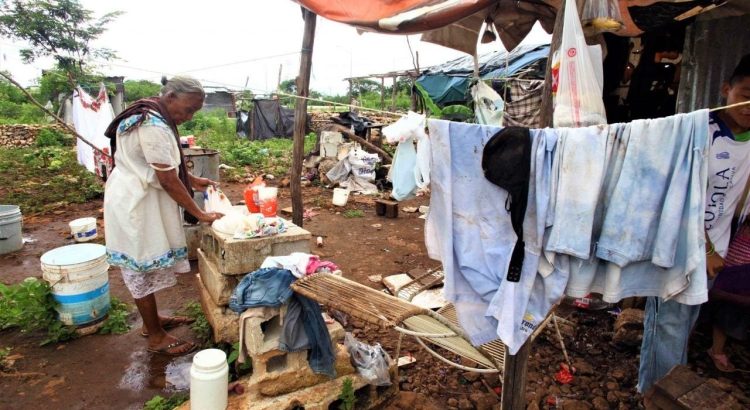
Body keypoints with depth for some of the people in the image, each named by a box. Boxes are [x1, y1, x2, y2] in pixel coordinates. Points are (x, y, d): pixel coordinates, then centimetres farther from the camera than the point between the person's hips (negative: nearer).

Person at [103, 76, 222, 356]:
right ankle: (156, 338, 16)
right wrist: (200, 214, -17)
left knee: (143, 267, 19)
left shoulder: (149, 116, 9)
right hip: (135, 205, -10)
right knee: (143, 268, 1)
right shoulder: (154, 128, -25)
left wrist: (193, 180, 10)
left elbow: (166, 166, 19)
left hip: (136, 199, 10)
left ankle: (152, 320, 35)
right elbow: (168, 181, -24)